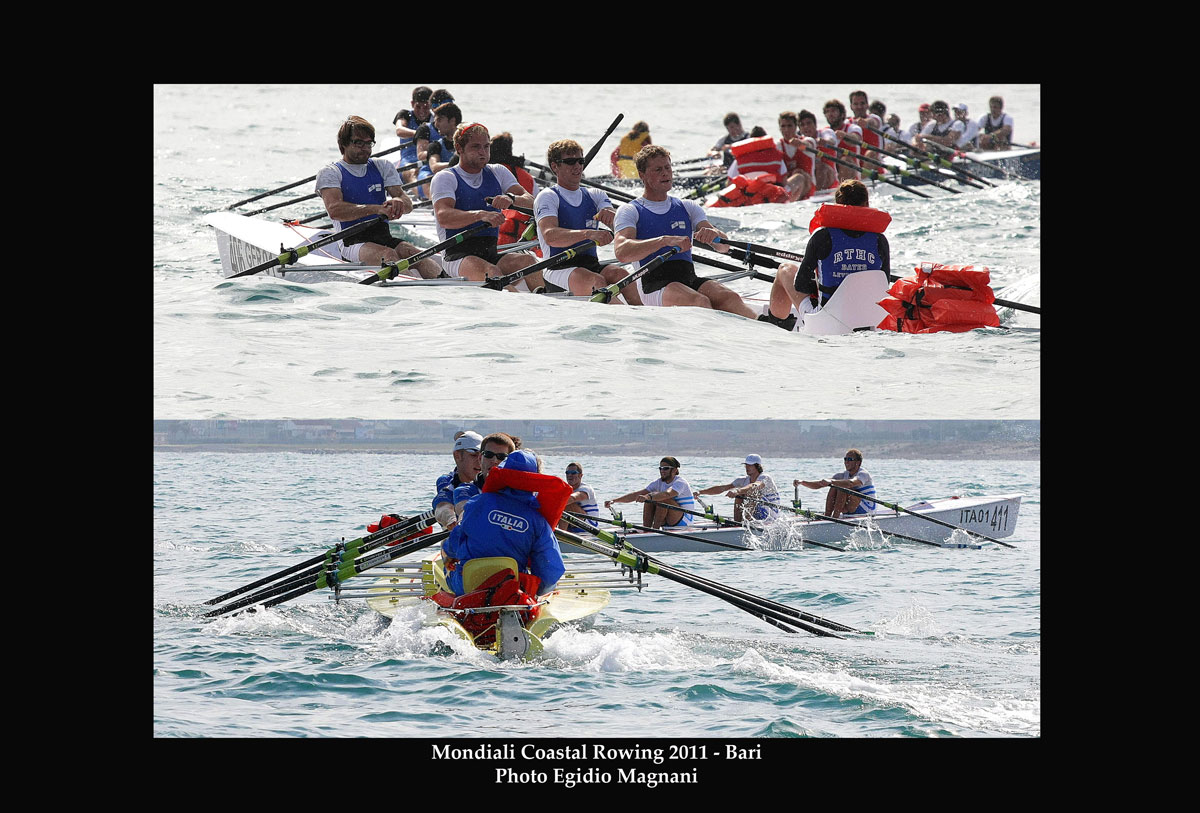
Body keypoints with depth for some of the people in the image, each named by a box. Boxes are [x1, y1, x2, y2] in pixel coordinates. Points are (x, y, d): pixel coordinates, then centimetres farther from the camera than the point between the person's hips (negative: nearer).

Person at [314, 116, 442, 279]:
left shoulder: (383, 166, 19)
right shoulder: (329, 172, 5)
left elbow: (408, 204, 6)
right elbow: (334, 210, -14)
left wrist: (399, 202, -21)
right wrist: (377, 209, -25)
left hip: (384, 237, 4)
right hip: (352, 243, -4)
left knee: (415, 254, -27)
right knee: (389, 255, -34)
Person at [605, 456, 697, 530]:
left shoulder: (680, 483, -16)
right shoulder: (659, 483, 5)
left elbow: (667, 494, -40)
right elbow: (637, 494, -3)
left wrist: (648, 497, -56)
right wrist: (614, 501, -13)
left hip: (684, 522, -7)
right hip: (666, 523, 7)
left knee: (662, 499, -28)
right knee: (649, 499, -11)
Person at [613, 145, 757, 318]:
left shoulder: (687, 208, 21)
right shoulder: (630, 211, 8)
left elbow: (724, 247, 10)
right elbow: (621, 253, -13)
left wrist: (715, 235, -16)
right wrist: (666, 240, -25)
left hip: (690, 280, 4)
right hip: (654, 286, -4)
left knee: (730, 298, -27)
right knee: (700, 302, -33)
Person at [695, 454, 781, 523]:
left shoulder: (765, 478, -15)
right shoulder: (744, 481, 4)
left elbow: (754, 486, -40)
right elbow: (721, 488, -4)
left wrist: (737, 491, -58)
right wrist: (700, 492, -16)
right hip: (754, 516, 7)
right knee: (739, 495, -10)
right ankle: (737, 523, -16)